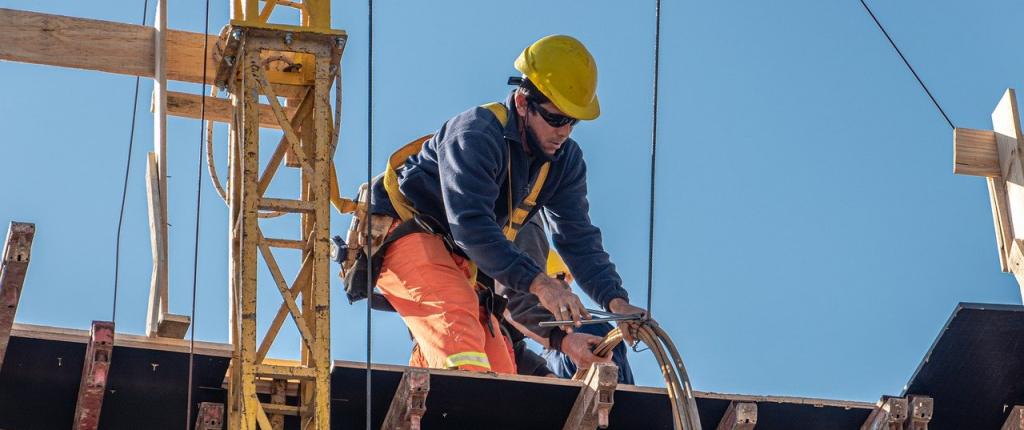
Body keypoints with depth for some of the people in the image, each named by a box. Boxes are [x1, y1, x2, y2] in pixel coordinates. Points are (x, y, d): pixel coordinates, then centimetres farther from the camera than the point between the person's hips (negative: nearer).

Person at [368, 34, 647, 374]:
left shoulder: (565, 161, -3)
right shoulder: (474, 136, -27)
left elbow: (579, 239, -6)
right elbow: (471, 225, -38)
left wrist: (616, 300, -23)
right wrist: (537, 282, -48)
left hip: (458, 257, 8)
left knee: (502, 371, -1)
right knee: (456, 308, -35)